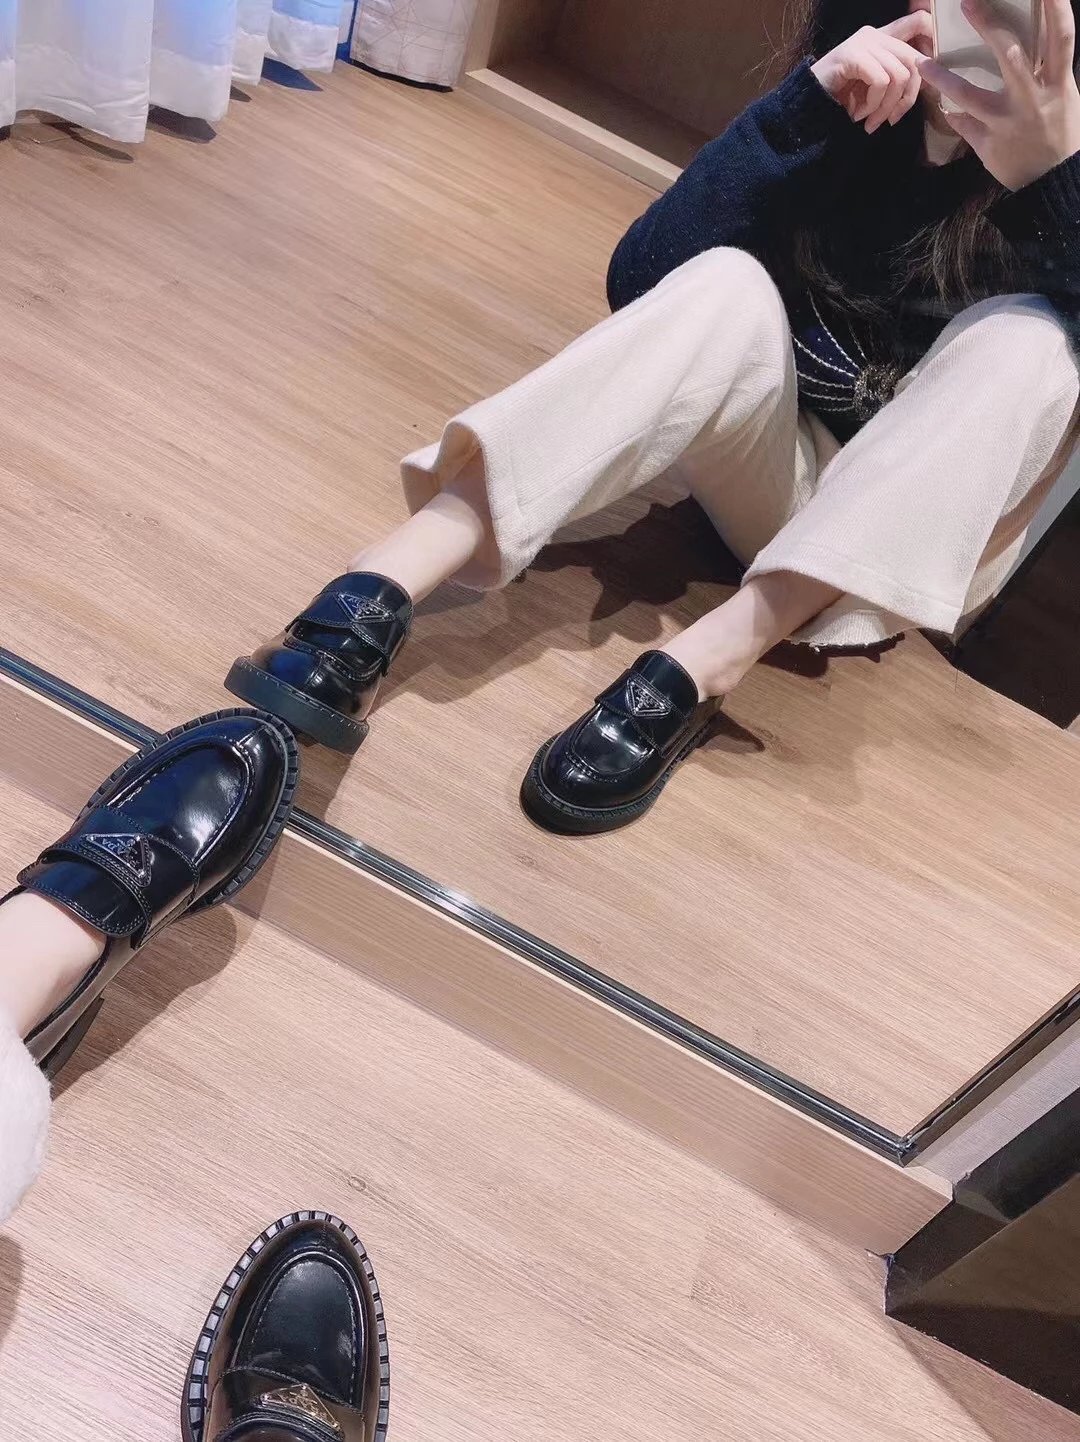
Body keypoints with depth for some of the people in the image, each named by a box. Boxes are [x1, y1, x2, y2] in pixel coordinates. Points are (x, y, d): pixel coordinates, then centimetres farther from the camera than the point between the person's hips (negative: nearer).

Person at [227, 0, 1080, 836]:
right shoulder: (861, 108, -6)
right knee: (727, 285, -27)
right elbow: (642, 277, -17)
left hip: (925, 546, 0)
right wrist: (805, 102, -26)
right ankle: (377, 596, -41)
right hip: (781, 486, 1)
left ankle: (702, 667, -41)